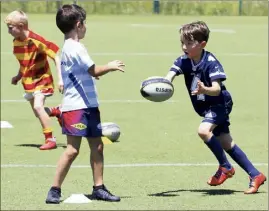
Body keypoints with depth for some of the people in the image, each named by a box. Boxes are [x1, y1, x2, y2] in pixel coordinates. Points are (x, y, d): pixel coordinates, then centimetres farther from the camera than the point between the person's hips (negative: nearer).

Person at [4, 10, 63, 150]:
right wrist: (19, 76, 8)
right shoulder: (16, 42, 0)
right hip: (28, 81, 7)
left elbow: (56, 58, -20)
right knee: (37, 112, 10)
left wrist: (60, 79, -24)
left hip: (41, 80, -7)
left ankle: (50, 139, -17)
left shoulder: (37, 41, -23)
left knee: (38, 106, -24)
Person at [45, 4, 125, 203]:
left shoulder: (69, 47, 16)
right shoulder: (75, 48, -16)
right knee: (72, 149, -11)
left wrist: (98, 71, 17)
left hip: (88, 105, 10)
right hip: (75, 107, -10)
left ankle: (99, 188, 16)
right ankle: (55, 190, -7)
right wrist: (110, 66, 2)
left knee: (97, 146, 11)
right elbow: (94, 71, -13)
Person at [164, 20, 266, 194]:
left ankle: (225, 167, -10)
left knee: (204, 130, -29)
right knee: (226, 143, 9)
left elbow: (217, 89, -32)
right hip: (205, 107, 8)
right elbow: (170, 76, -23)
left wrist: (204, 90, -54)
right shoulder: (184, 61, -9)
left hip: (219, 103, -7)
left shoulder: (211, 62, -25)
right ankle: (255, 175, 18)